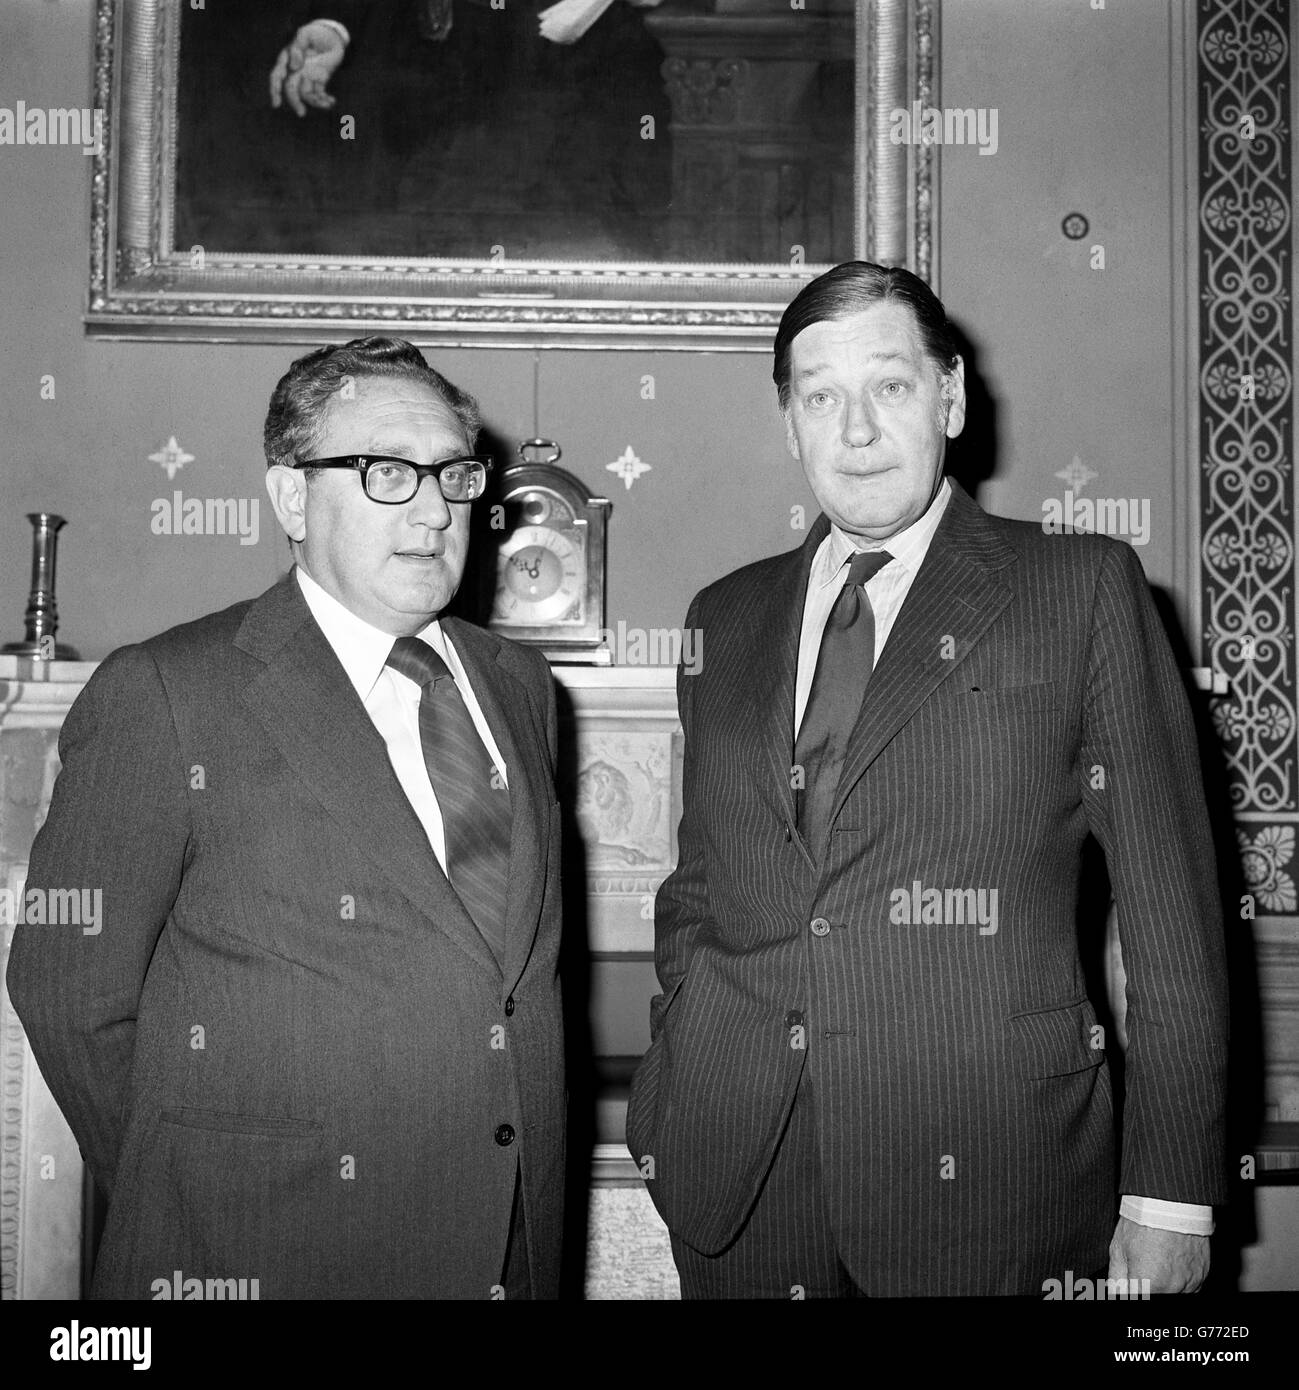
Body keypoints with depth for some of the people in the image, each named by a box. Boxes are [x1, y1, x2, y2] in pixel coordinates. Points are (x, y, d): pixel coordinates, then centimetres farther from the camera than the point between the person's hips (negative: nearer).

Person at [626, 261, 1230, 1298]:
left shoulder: (1085, 589, -1)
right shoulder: (726, 617, 10)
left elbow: (1172, 908, -3)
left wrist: (1171, 1194, -5)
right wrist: (682, 1062, 5)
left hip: (984, 1177, -3)